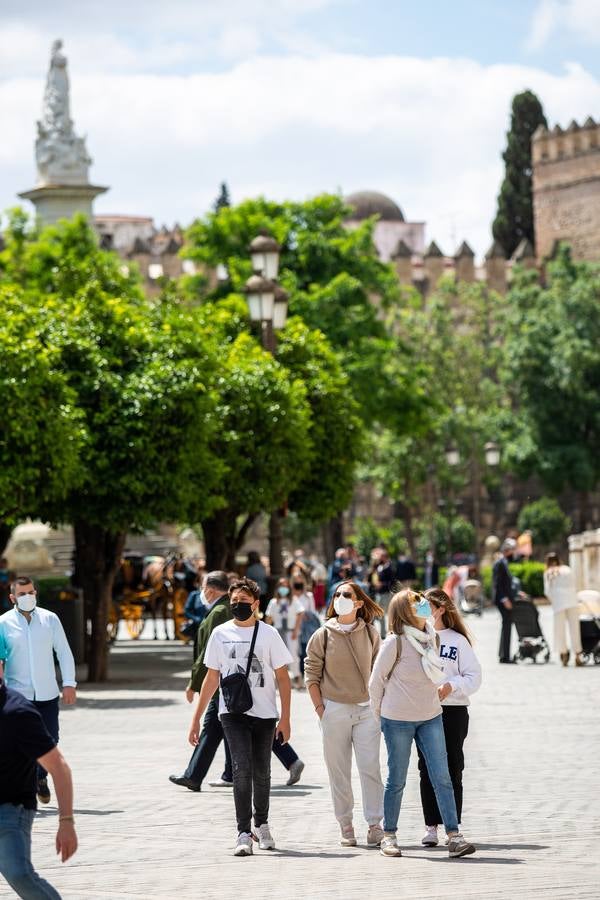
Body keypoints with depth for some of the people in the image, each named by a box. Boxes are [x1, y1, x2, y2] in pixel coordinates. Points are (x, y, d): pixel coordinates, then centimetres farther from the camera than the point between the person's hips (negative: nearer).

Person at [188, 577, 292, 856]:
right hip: (233, 713, 0)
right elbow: (211, 678, 12)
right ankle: (244, 833, -16)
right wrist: (196, 718, 9)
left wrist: (285, 718, -5)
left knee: (261, 773, 9)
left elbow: (283, 678, 3)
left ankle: (261, 824, 31)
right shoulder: (220, 634, 6)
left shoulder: (268, 633, 2)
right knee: (241, 769, -16)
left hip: (264, 714, 0)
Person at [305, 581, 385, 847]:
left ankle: (375, 825, -2)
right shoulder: (323, 635, 0)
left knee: (370, 769, -5)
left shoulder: (370, 633, 4)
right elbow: (311, 674, 3)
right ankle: (345, 826, 11)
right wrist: (320, 708, -3)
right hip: (334, 710, 0)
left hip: (366, 709, 0)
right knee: (339, 772, 4)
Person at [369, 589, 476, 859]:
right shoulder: (395, 643, -12)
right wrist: (380, 714, 5)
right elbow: (376, 680, -4)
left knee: (442, 778, -2)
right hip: (398, 720, -5)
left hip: (430, 717, 5)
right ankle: (388, 836, 18)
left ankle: (454, 836, -4)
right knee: (397, 781, 4)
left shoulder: (431, 638, 5)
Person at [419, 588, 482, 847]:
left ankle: (453, 827, 8)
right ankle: (431, 826, 7)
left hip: (453, 711, -1)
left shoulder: (458, 641, 3)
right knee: (427, 770, 2)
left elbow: (474, 677, 0)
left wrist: (451, 686, -15)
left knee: (452, 770, 2)